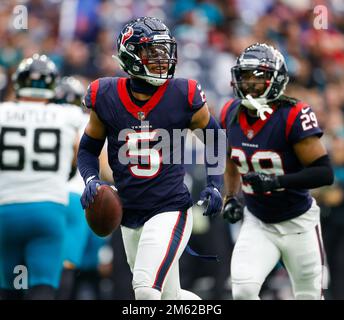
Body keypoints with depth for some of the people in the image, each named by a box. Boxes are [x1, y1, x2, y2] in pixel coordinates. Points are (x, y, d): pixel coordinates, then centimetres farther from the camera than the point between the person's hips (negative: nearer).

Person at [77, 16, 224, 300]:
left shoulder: (184, 96, -8)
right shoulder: (105, 97, -3)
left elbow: (214, 136, 10)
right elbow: (88, 149, 11)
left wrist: (214, 185, 0)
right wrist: (91, 180, -8)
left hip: (170, 211, -4)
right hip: (130, 216, 4)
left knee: (146, 290, -21)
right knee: (169, 297, 15)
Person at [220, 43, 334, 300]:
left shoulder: (293, 116, -21)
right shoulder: (232, 114, -3)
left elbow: (324, 173, -24)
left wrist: (277, 181, -33)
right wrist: (231, 197, 6)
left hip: (298, 223, -4)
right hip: (257, 223, 4)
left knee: (309, 296, 10)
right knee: (243, 290, -18)